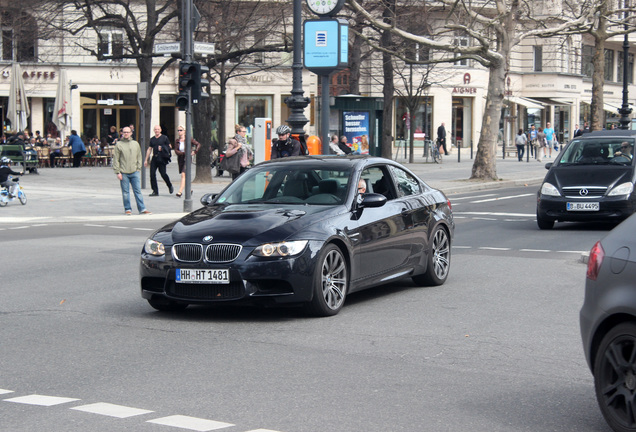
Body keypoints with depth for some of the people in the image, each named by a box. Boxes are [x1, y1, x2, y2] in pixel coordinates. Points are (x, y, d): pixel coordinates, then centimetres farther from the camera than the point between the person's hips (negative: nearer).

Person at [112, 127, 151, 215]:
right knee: (125, 192, 2)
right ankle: (127, 209, 11)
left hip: (134, 172, 2)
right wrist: (118, 172, -6)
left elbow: (139, 157, 17)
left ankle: (142, 209, 1)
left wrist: (138, 168, 6)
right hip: (124, 173, -2)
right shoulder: (119, 144, 2)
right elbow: (116, 159, 0)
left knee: (138, 191, 0)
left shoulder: (135, 144, 12)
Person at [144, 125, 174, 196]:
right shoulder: (152, 139, 16)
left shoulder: (164, 138, 3)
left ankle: (170, 186, 20)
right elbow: (149, 150, 19)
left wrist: (162, 148, -11)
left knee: (163, 174, -7)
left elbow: (170, 147, 5)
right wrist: (146, 160, 17)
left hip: (162, 158, -4)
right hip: (154, 158, 4)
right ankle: (155, 191, 3)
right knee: (152, 174, -3)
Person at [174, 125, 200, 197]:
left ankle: (180, 192, -21)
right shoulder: (177, 140, 5)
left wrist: (195, 151, -10)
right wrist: (183, 153, -16)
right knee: (184, 176, 13)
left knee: (183, 175, -16)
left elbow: (198, 144, 2)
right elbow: (176, 150, -2)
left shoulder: (189, 139, -5)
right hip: (180, 159, 5)